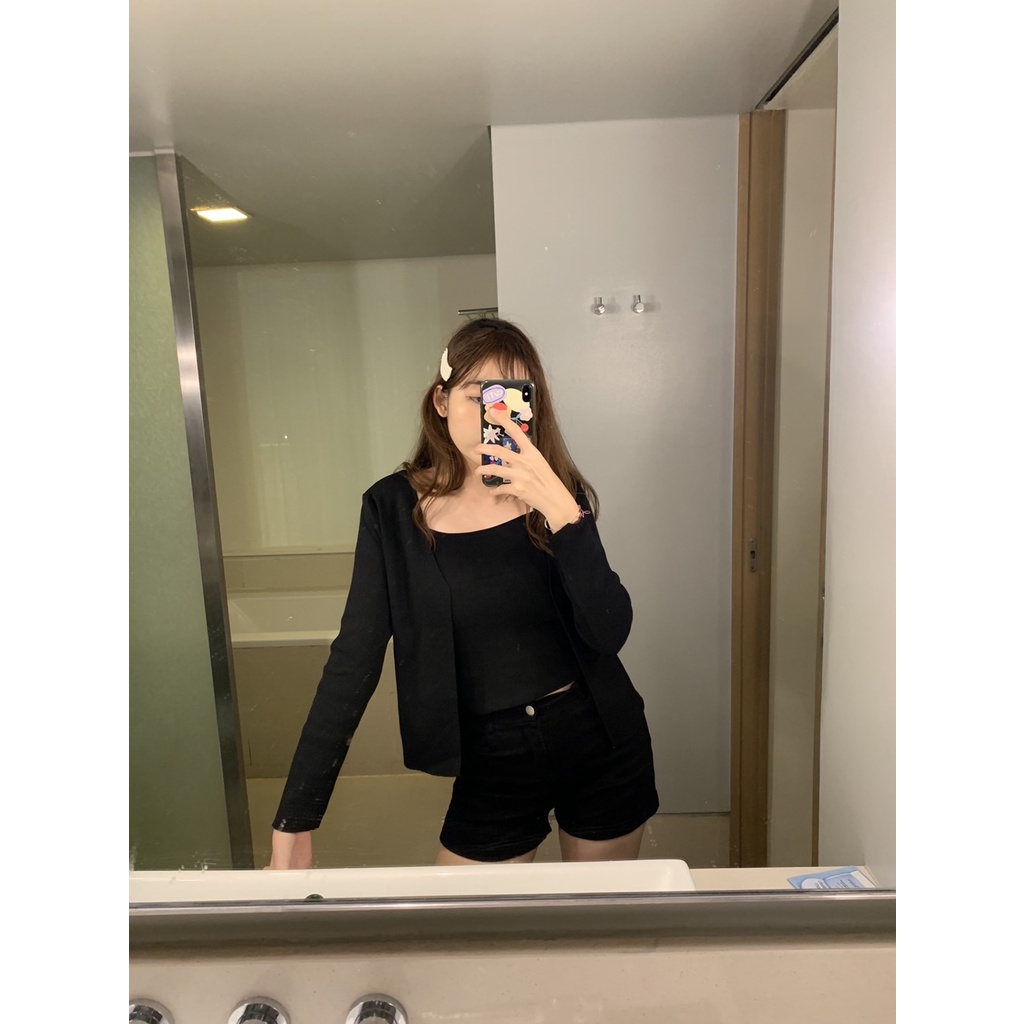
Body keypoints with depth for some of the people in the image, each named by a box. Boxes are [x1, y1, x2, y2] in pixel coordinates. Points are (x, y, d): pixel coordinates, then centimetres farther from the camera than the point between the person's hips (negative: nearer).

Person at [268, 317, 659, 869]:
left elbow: (609, 633, -16)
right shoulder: (393, 508, -9)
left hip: (602, 743, 2)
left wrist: (560, 509, -30)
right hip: (493, 761, -1)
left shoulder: (558, 493, -7)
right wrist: (294, 823, -12)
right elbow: (353, 661, -9)